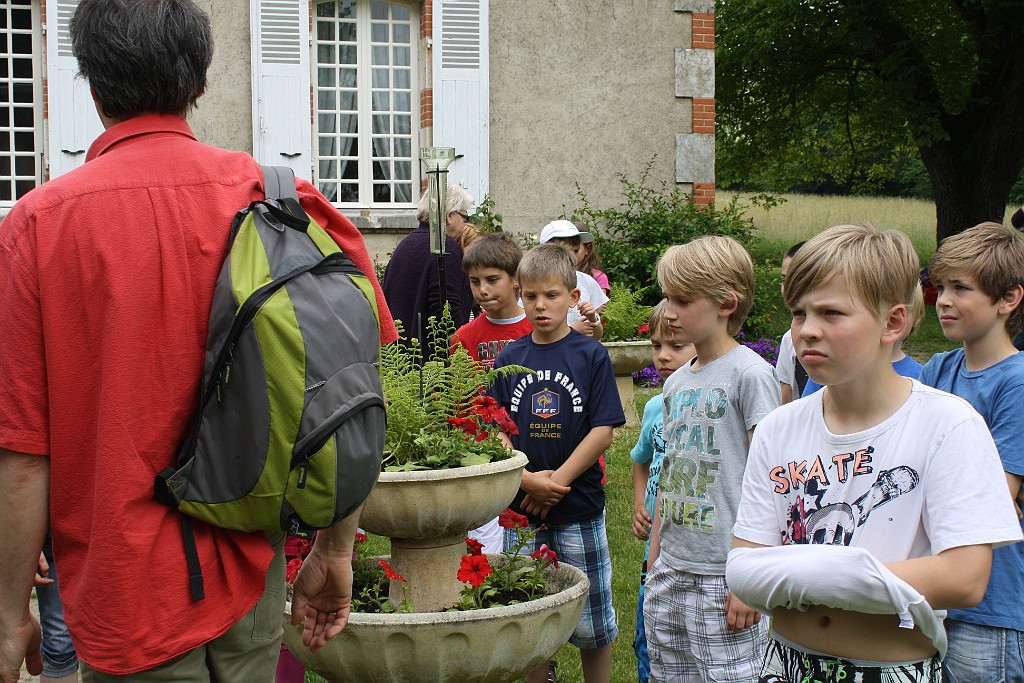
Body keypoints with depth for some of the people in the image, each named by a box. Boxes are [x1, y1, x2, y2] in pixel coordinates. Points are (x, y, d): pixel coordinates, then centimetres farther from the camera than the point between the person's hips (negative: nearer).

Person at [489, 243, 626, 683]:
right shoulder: (510, 359, 4)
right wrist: (527, 479, -14)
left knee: (591, 621, 5)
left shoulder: (591, 355, -2)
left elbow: (603, 430, -7)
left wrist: (557, 481, -14)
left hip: (579, 505, -2)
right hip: (520, 505, 2)